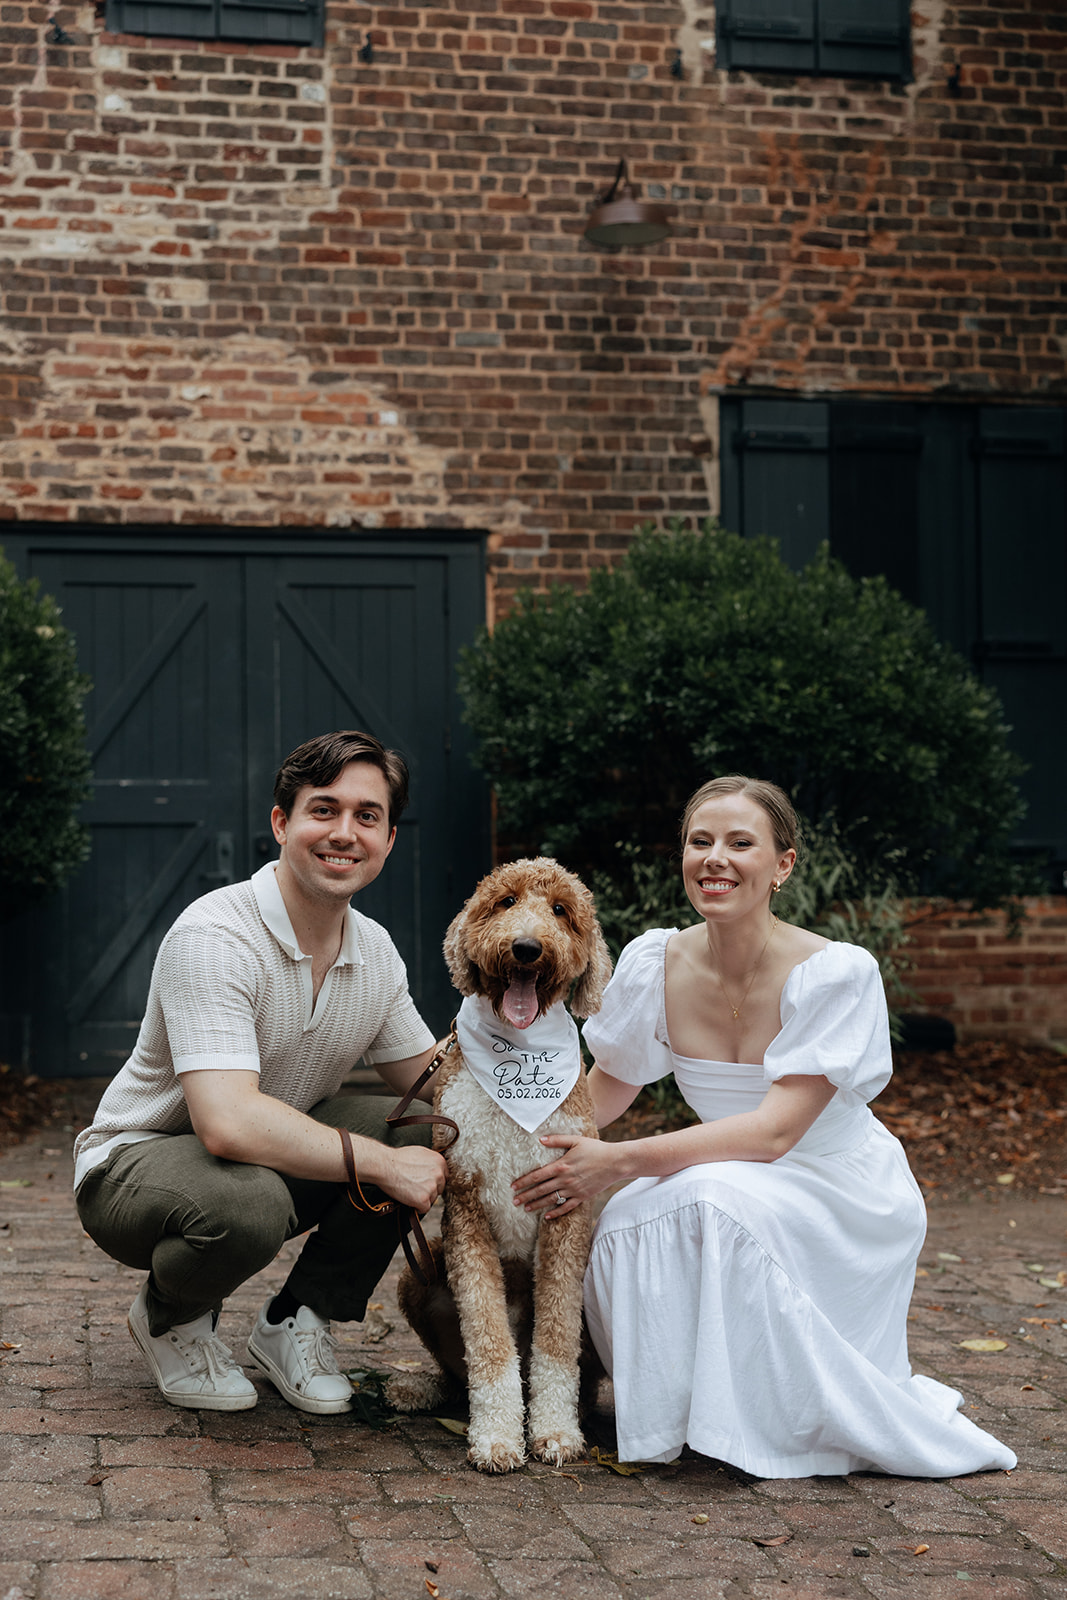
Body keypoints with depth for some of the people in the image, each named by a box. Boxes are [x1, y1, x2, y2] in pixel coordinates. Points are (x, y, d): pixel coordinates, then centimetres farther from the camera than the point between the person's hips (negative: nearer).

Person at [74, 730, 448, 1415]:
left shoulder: (375, 950, -1)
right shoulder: (214, 938, -27)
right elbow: (229, 1123, -38)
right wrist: (381, 1164, -33)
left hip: (279, 1158, 7)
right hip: (138, 1156, -7)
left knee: (424, 1129, -17)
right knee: (249, 1201, -40)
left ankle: (296, 1321, 2)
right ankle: (170, 1318, -3)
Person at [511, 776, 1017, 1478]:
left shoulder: (839, 973, -21)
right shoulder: (656, 961, -8)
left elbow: (773, 1131, -28)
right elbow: (606, 1090, 6)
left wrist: (617, 1162, -33)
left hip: (846, 1201, -4)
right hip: (738, 1189, 4)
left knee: (711, 1198, -34)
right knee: (625, 1231, -27)